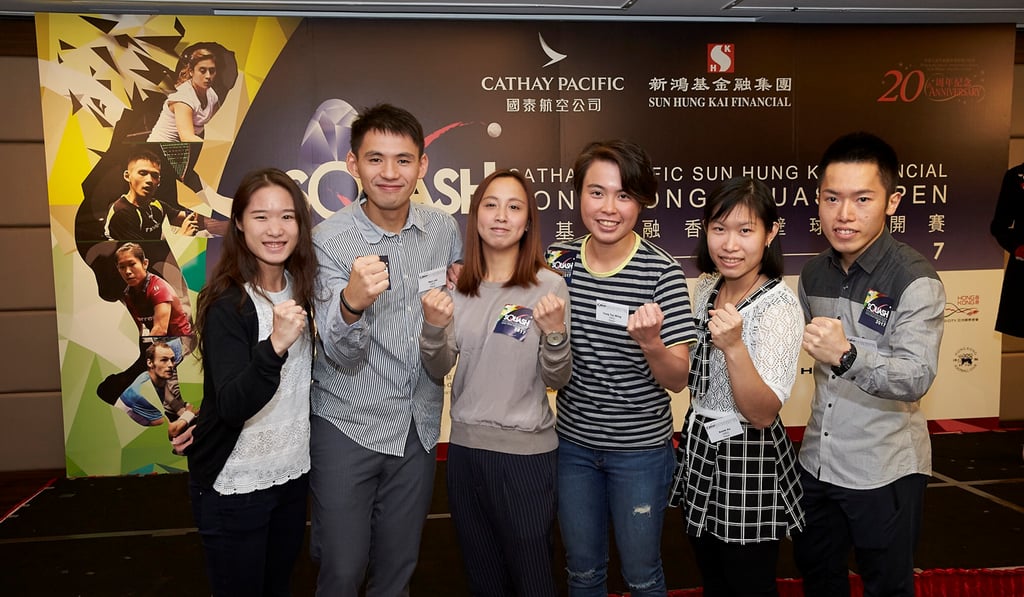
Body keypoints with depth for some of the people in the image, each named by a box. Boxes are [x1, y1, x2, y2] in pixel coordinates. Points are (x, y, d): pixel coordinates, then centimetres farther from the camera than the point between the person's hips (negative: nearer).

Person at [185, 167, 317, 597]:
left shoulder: (300, 288, 0)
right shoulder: (226, 304, -19)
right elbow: (232, 406, -29)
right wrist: (275, 344, -43)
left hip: (293, 471, 6)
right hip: (235, 485, -6)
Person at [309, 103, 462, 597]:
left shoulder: (444, 228, -3)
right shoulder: (329, 241, -14)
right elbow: (342, 356, -22)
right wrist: (351, 303, -42)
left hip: (420, 426, 4)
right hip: (346, 427, -3)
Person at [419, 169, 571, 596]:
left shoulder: (548, 285, -10)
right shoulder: (458, 287, 2)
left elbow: (557, 379, -9)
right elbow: (438, 371, 1)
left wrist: (555, 332, -27)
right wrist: (434, 325, -18)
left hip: (526, 451, -4)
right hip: (465, 446, 4)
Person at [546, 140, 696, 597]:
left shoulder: (662, 273, -16)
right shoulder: (559, 260, -4)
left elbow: (678, 380, -13)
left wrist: (650, 342, -32)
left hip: (640, 448, -3)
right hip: (573, 441, 3)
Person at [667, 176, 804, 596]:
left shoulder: (780, 308, -21)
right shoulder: (706, 287, 1)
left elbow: (762, 414, -30)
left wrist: (734, 346, -42)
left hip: (749, 465, -7)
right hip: (698, 451, 7)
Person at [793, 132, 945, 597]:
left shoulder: (915, 280, -18)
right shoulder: (814, 273, 1)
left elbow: (916, 378, -29)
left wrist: (847, 356, -43)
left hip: (885, 473, -6)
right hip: (817, 461, 6)